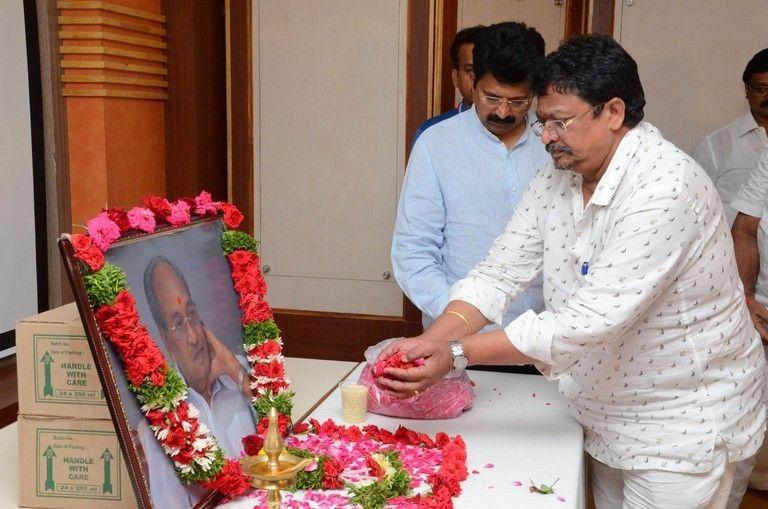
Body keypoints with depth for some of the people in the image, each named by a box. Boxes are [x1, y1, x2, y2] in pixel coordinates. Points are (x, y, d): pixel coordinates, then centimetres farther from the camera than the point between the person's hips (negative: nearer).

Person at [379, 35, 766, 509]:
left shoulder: (666, 188, -29)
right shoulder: (558, 176, -3)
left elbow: (590, 322, -34)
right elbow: (500, 271, -5)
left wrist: (457, 354, -32)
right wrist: (430, 340, -21)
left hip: (683, 424, -7)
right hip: (611, 417, 7)